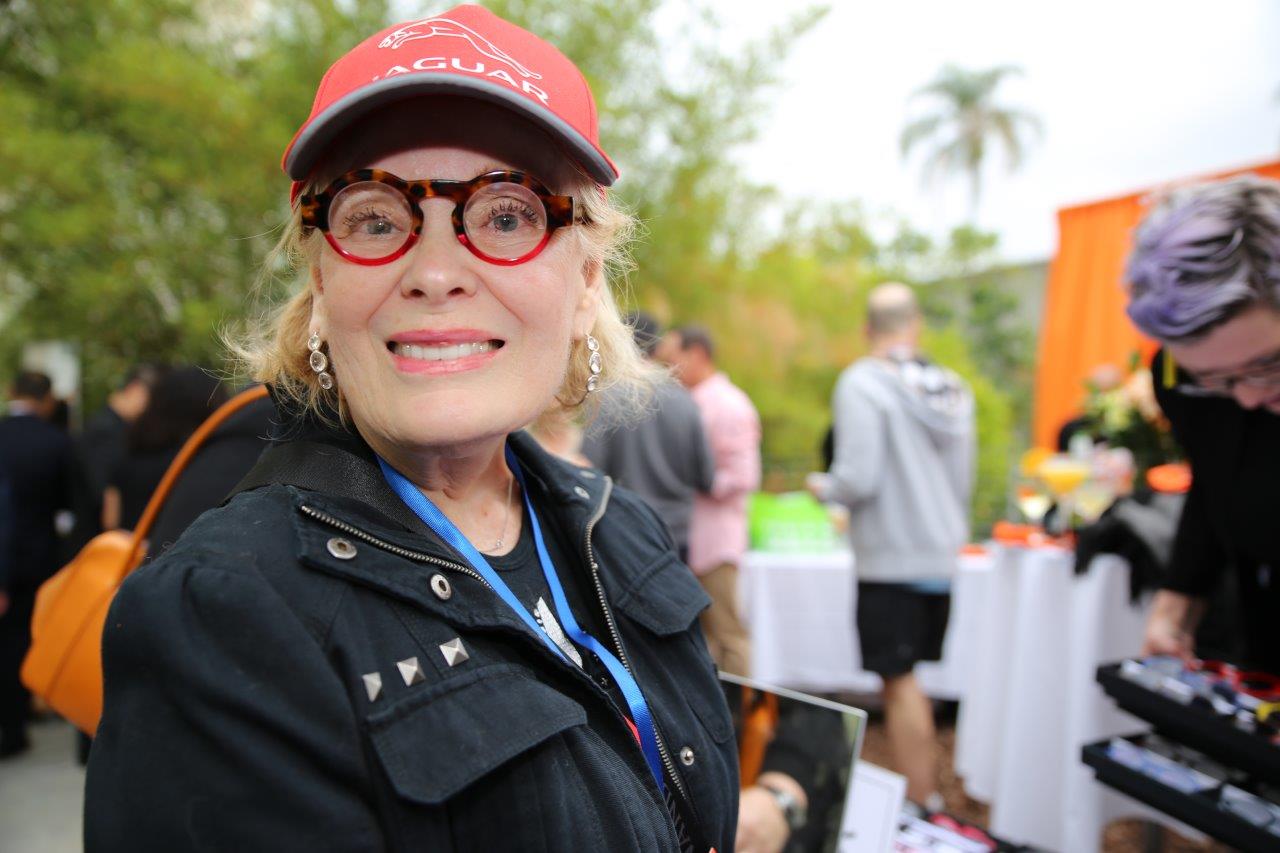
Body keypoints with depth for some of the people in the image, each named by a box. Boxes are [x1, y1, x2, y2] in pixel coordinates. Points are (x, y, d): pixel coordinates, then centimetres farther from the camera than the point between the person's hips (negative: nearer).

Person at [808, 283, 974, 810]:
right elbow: (963, 479, 14)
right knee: (908, 678, 17)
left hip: (890, 559, -6)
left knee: (899, 683, 2)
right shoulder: (953, 388, 6)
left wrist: (823, 488, 1)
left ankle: (919, 809, 10)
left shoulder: (862, 383, -13)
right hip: (940, 554, 7)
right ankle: (925, 791, 26)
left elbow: (858, 478, -19)